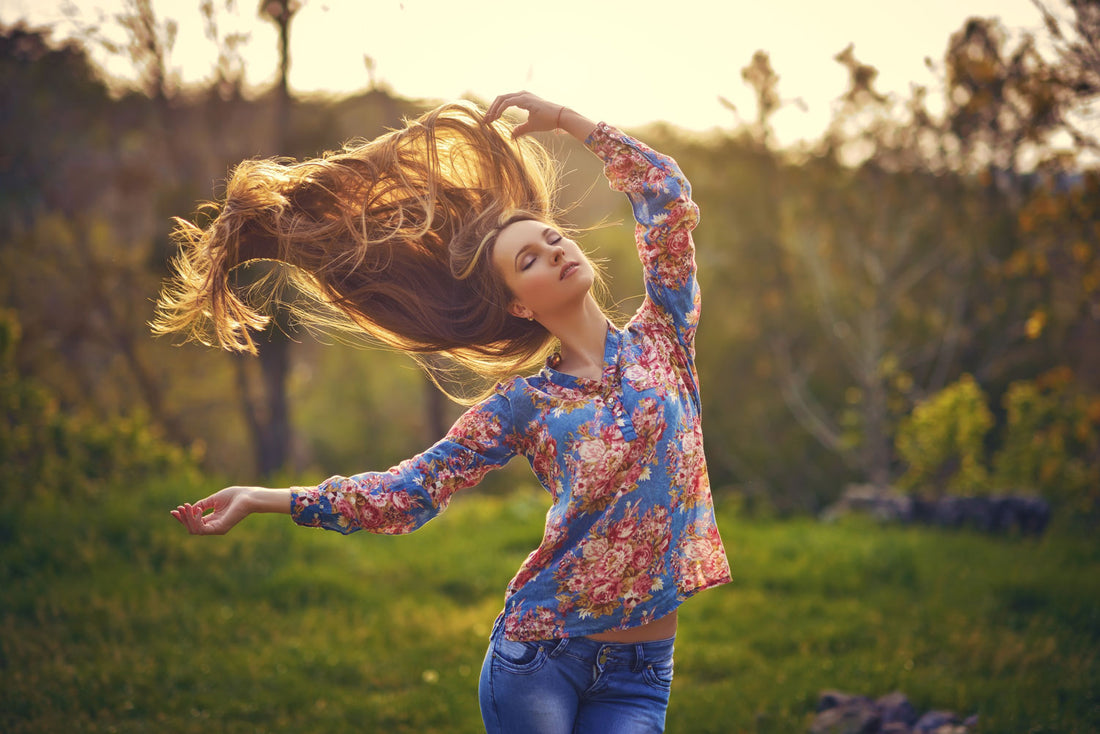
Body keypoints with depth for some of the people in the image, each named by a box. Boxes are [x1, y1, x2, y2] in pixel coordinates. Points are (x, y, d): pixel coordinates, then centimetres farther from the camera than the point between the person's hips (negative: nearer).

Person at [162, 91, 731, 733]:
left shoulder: (660, 342, 6)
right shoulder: (524, 404, 3)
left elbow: (667, 193, 4)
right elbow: (409, 493, 1)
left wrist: (560, 116, 10)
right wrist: (261, 499, -5)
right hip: (540, 655, -1)